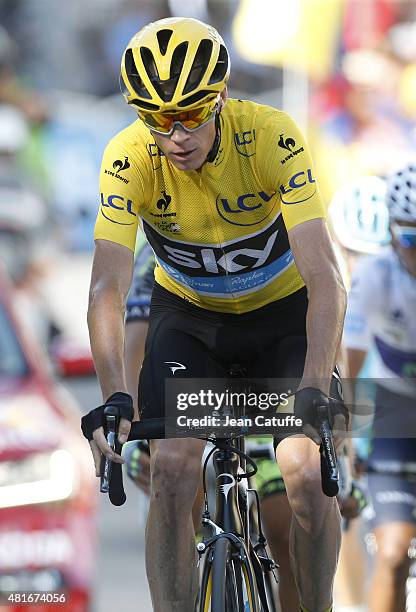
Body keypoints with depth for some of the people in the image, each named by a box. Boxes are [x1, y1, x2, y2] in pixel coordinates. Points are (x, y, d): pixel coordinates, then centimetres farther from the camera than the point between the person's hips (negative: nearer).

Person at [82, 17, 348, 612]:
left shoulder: (272, 136, -30)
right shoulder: (130, 157, -26)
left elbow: (325, 276, -36)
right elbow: (108, 285, -33)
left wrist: (315, 390, -48)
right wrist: (113, 399, -47)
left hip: (282, 311, -1)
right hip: (189, 314, 1)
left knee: (308, 474, -18)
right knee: (172, 469, -19)